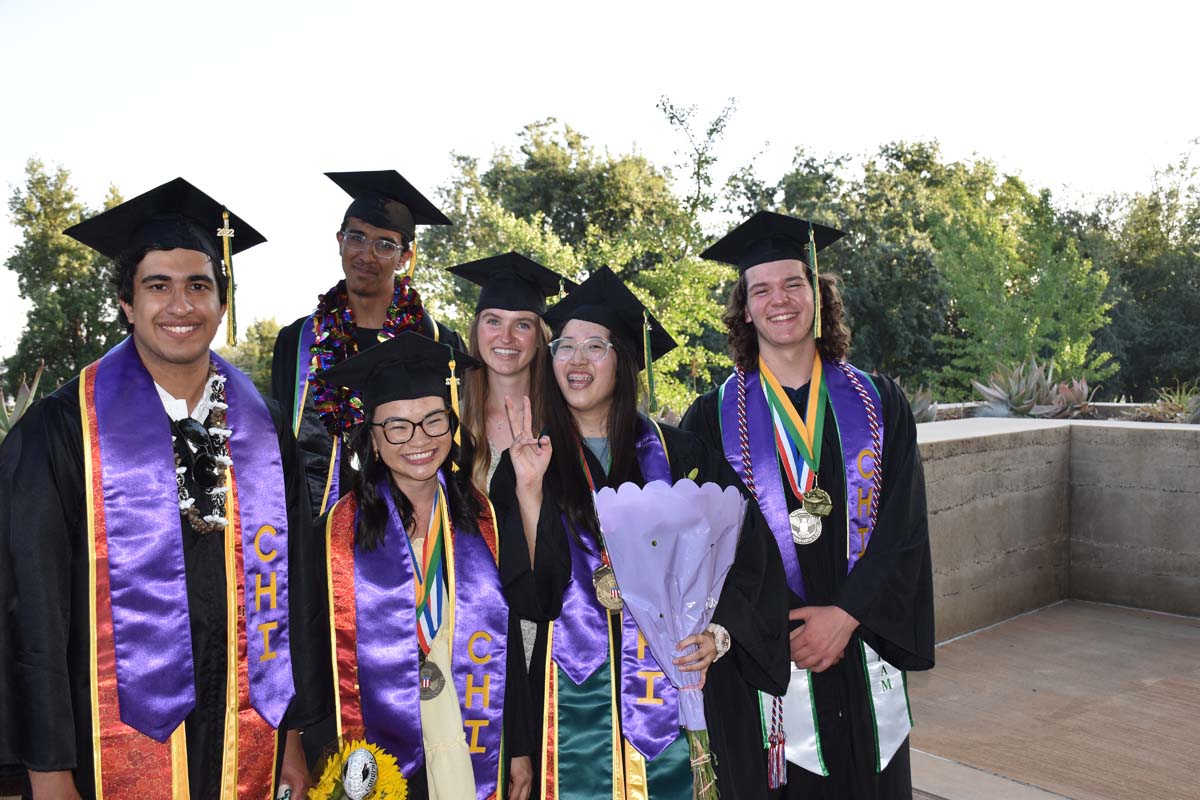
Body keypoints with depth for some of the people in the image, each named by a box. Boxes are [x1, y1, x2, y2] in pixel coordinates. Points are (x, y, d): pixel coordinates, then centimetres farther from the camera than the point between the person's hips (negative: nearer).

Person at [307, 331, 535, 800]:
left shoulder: (482, 520, -1)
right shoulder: (339, 531, -8)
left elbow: (506, 641, 3)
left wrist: (521, 749, 4)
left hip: (473, 755, 2)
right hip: (375, 760, -2)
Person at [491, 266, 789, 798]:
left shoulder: (678, 455, 3)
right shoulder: (526, 462, 4)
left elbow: (747, 552, 1)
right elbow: (529, 592, -5)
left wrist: (719, 633, -13)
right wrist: (528, 488, -14)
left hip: (679, 680, 0)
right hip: (579, 694, 0)